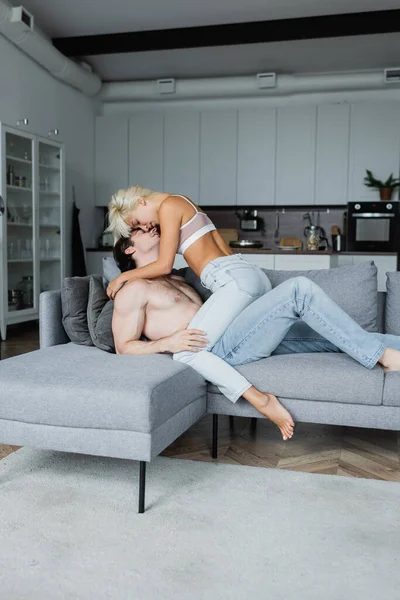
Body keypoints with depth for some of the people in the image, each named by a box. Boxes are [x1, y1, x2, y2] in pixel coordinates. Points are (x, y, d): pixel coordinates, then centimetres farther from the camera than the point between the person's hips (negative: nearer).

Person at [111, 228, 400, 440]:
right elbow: (124, 346, -1)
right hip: (220, 348, -9)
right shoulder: (134, 289, 4)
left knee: (340, 335, 3)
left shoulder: (176, 280, 32)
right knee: (300, 288, -22)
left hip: (235, 339, 9)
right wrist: (169, 343, -18)